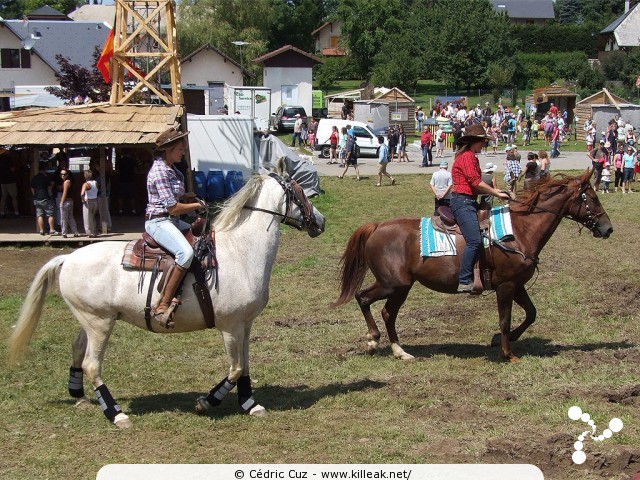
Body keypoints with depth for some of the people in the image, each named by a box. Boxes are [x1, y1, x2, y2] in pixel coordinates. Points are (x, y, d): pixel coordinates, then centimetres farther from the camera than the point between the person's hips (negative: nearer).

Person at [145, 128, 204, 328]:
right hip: (158, 222, -11)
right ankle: (163, 306, -35)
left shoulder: (171, 169, 13)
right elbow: (173, 208, -19)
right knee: (186, 252, -33)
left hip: (173, 222, 11)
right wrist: (197, 205, -6)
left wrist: (187, 197, 10)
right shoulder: (159, 172, -17)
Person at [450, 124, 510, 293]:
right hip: (462, 201, -11)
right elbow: (476, 182, -17)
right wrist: (497, 193, -10)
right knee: (475, 240, -21)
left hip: (469, 202, 11)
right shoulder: (467, 156, -10)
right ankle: (464, 282, -25)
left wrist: (493, 191, 11)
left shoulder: (472, 157, 23)